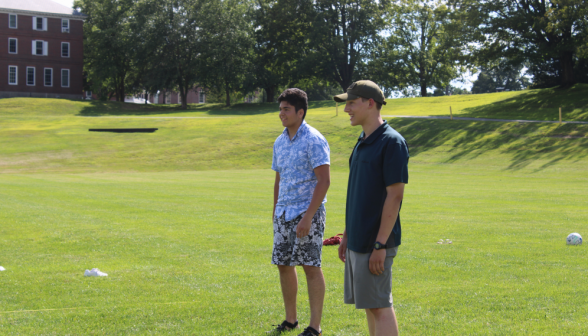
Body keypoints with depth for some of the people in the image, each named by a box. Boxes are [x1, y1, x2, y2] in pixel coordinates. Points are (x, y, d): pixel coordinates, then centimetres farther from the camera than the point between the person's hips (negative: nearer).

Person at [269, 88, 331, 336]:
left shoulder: (314, 140, -11)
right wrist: (275, 214, 17)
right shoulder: (280, 142, 12)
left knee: (310, 266, -4)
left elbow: (324, 180, -16)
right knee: (283, 265, 10)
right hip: (284, 213, 8)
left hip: (308, 213, -7)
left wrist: (308, 216, -21)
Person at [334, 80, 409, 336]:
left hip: (375, 243, -9)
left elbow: (394, 195, -18)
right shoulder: (362, 143, 14)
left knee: (379, 306, -6)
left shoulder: (391, 142, -14)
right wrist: (347, 234, 19)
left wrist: (380, 244, -21)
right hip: (358, 241, 9)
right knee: (369, 305, 13)